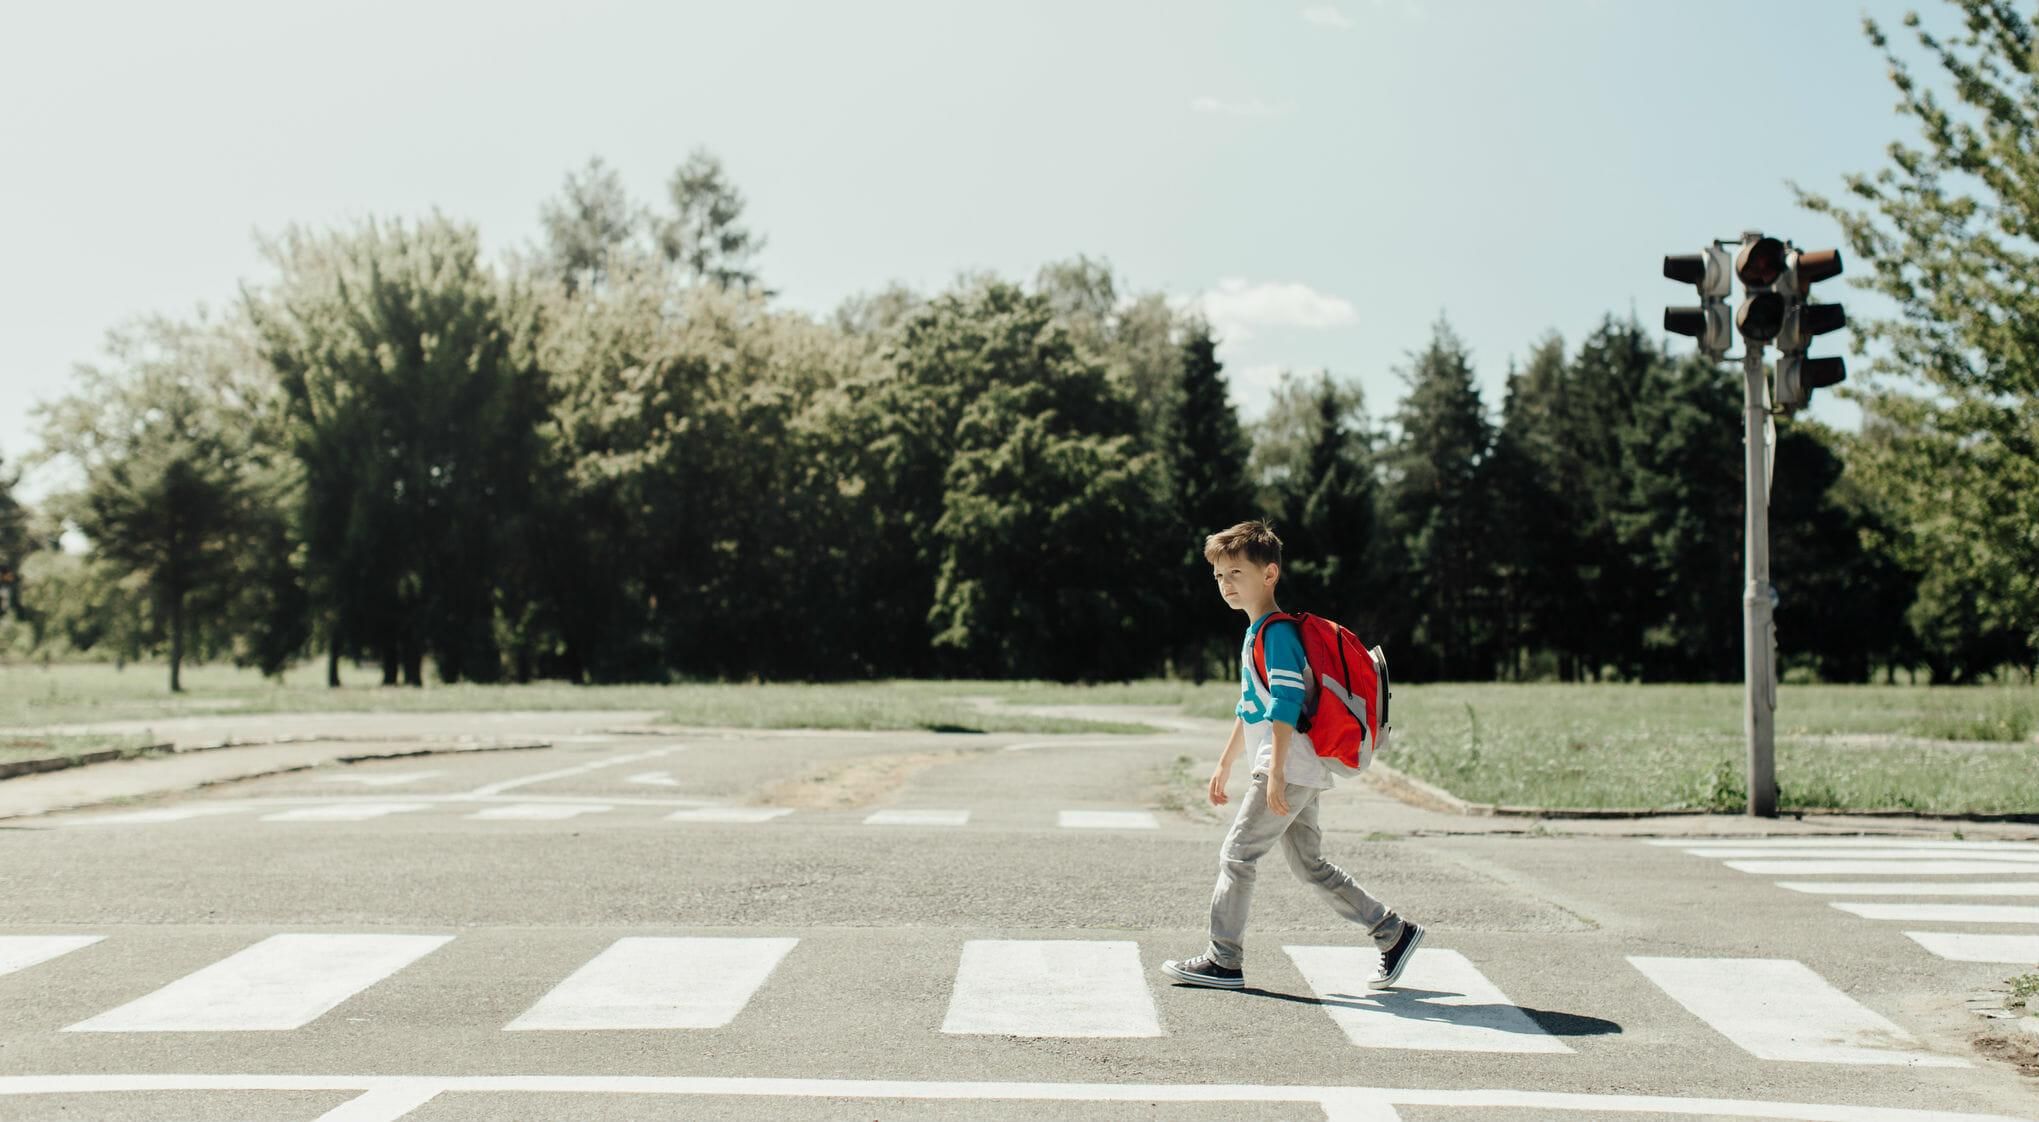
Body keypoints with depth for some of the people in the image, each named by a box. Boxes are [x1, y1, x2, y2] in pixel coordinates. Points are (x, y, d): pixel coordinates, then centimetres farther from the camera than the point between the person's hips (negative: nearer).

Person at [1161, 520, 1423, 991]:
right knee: (1310, 866, 12)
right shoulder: (1256, 633, 19)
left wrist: (1276, 773, -25)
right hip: (1301, 774, 10)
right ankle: (1394, 932, 18)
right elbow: (1249, 708, 27)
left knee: (1236, 854, -5)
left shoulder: (1276, 632, -13)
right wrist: (1225, 765, 29)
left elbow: (1286, 704, -20)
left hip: (1292, 770, -10)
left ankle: (1224, 961, 1)